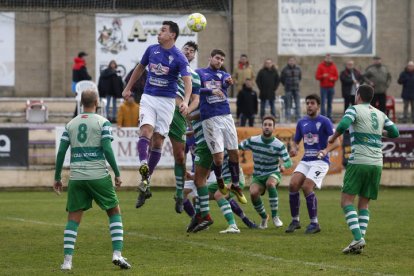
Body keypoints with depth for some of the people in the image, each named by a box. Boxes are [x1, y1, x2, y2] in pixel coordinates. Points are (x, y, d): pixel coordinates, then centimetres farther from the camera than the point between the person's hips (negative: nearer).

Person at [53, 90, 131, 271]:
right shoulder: (102, 122, -1)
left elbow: (61, 152, 7)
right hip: (99, 176, -3)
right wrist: (117, 174, -2)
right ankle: (117, 254, 1)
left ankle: (67, 261, -3)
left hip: (76, 177, 3)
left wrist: (57, 178, 13)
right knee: (114, 212, 12)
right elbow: (107, 150, -9)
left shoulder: (70, 124, 10)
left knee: (73, 218, 6)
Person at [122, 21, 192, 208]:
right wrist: (128, 88, 24)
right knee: (146, 131, -22)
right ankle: (143, 168, -40)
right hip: (148, 98, 2)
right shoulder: (152, 50, 5)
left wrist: (185, 101, -37)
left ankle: (146, 181, 8)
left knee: (158, 141, 0)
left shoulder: (179, 58, -9)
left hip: (167, 101, -2)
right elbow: (140, 68, 21)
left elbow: (187, 80, -20)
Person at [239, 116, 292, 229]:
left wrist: (284, 166, -38)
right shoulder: (253, 141, -6)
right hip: (258, 176, 2)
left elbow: (289, 162, -15)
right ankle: (264, 217, 1)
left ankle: (275, 216, -27)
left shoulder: (279, 145, -12)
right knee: (253, 193, -29)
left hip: (273, 174, -2)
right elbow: (238, 146, 6)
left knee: (270, 183, -39)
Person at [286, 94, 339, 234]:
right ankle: (295, 221, 2)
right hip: (305, 160, 6)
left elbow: (336, 142, -10)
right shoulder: (302, 122, 12)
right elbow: (296, 141, 20)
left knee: (306, 187, -21)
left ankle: (314, 223, -8)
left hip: (320, 161, -6)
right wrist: (294, 148, -4)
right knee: (293, 185, -13)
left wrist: (326, 150, -29)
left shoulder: (324, 121, -6)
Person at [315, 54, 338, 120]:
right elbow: (317, 76, -2)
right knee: (323, 103, -8)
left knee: (330, 103, 5)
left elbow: (336, 76, 11)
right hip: (323, 87, -3)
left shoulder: (333, 66, 9)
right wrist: (323, 76, -21)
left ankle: (329, 117, 9)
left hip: (331, 87, 3)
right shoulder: (321, 66, 1)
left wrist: (333, 78, -11)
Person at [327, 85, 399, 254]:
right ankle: (361, 239, -2)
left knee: (347, 200, -3)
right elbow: (395, 132, 14)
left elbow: (343, 125, -17)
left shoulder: (355, 109, 0)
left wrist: (333, 137, 1)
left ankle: (357, 238, -19)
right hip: (377, 164, 5)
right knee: (364, 203, 11)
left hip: (359, 162, -5)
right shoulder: (380, 114, 16)